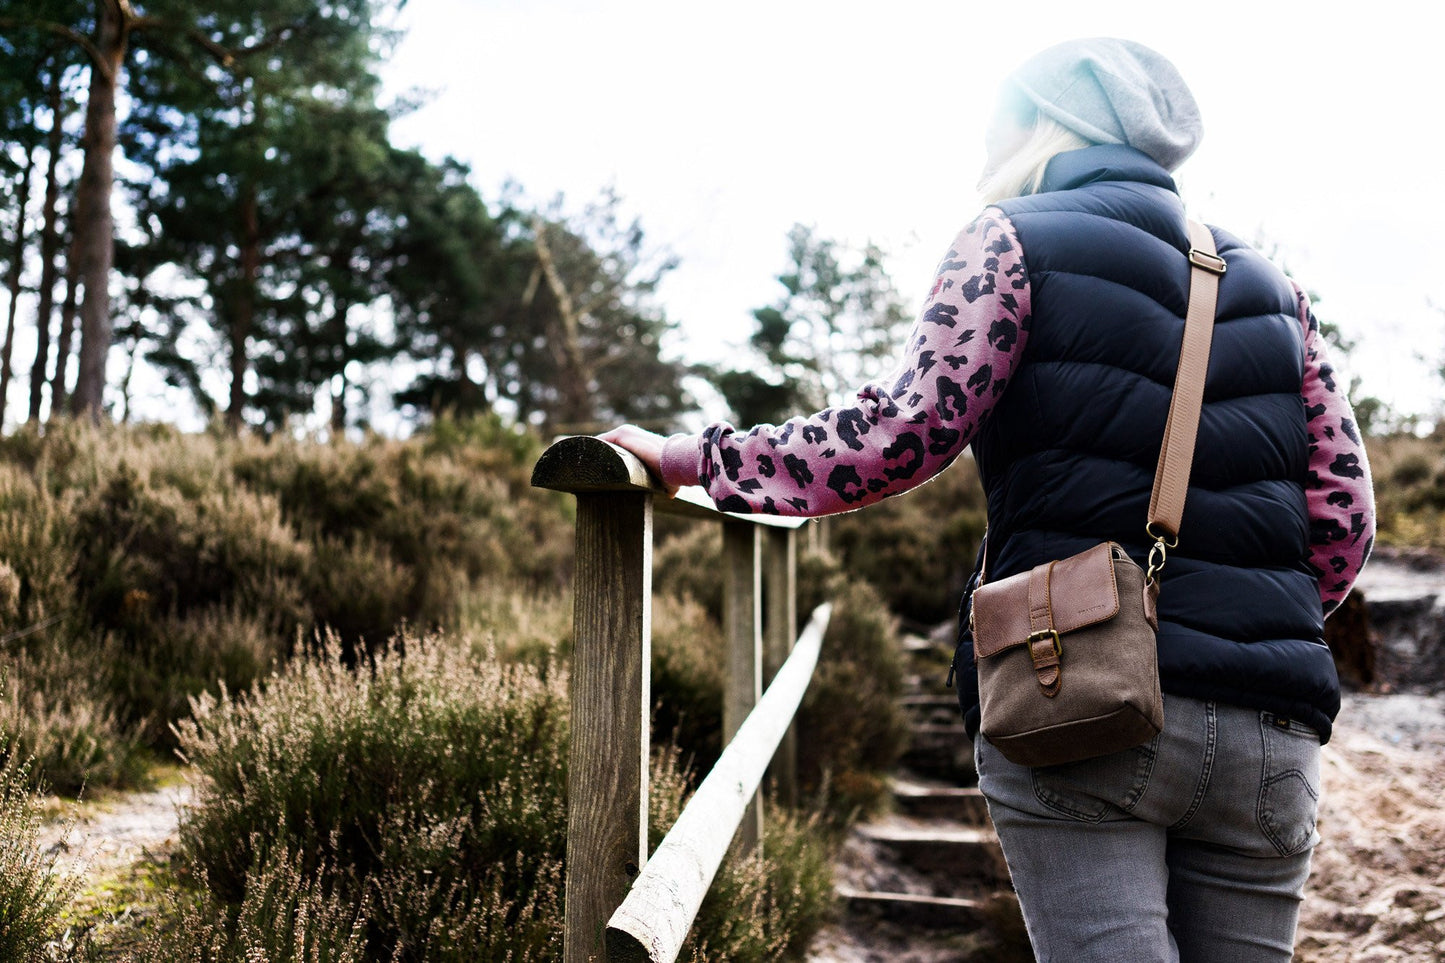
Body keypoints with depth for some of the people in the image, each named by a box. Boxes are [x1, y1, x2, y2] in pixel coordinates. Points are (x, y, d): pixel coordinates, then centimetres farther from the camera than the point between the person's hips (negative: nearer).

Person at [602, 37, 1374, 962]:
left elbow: (906, 432, -9)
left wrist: (692, 456, -1)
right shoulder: (1271, 286, 19)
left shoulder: (1016, 240, 3)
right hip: (1271, 731, 5)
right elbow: (1344, 515, 12)